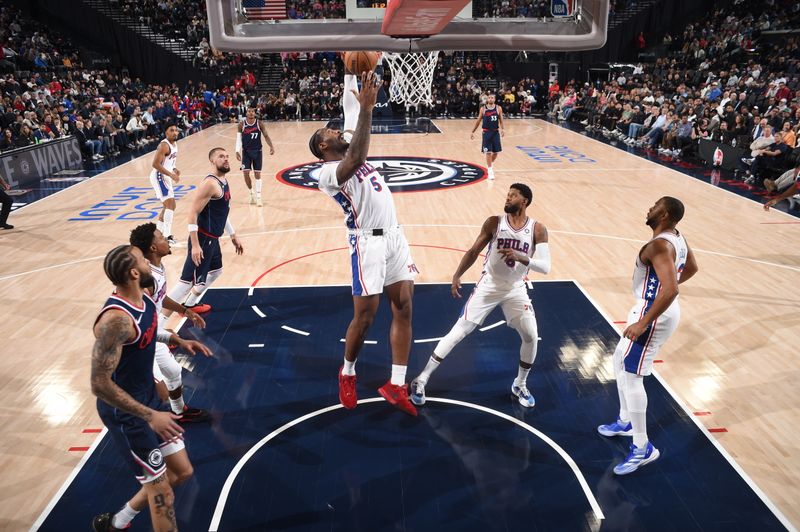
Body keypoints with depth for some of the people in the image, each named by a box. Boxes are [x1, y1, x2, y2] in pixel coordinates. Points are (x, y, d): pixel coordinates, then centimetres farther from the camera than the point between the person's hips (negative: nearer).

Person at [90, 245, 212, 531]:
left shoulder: (143, 298, -2)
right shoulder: (116, 319, -31)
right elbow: (100, 384, -30)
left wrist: (178, 340, 9)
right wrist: (150, 416, -28)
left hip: (146, 400, 9)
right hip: (125, 413, -9)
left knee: (182, 471, 18)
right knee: (162, 494, 3)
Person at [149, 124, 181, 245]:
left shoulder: (175, 143, 10)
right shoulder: (164, 145, -19)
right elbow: (155, 164, -25)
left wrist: (174, 169, 5)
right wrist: (171, 174, -26)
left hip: (165, 177, 10)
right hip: (159, 176, -10)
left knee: (169, 205, 18)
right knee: (170, 204, -16)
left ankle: (158, 232, 30)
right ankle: (167, 236, -16)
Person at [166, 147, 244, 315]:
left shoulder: (224, 182, 11)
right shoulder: (210, 183, -19)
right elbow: (193, 213, -23)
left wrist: (233, 236, 24)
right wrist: (195, 245, -27)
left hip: (212, 238, 10)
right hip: (203, 239, -10)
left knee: (215, 270, 28)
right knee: (188, 281, -10)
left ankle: (189, 304, 45)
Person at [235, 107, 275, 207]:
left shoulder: (260, 123, -6)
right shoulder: (241, 125, -5)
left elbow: (266, 136, -7)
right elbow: (239, 139, -1)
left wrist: (271, 147, -22)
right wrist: (237, 151, -11)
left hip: (257, 151, 0)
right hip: (246, 152, 1)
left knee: (257, 174, 2)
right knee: (246, 173, -5)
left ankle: (258, 197, 10)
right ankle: (251, 194, 16)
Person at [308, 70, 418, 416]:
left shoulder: (350, 152, 16)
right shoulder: (328, 173, -10)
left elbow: (352, 112, 21)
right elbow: (356, 159, -30)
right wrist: (366, 107, -30)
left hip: (395, 235, 8)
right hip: (368, 242, -8)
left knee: (404, 307, 3)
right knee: (364, 316, -1)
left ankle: (396, 385, 10)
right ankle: (347, 373, 27)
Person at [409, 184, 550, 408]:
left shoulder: (537, 229, -7)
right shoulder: (494, 222, -7)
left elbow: (545, 267, -15)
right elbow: (474, 251, -1)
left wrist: (522, 258, -33)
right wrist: (457, 276, -13)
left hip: (515, 289, 2)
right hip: (489, 285, -1)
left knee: (531, 336, -7)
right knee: (459, 331, -7)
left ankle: (520, 385, 20)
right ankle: (421, 380, 0)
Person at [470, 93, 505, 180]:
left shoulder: (498, 108, -1)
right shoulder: (483, 109, -2)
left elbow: (501, 120, 0)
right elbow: (478, 121, 5)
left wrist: (503, 129, -17)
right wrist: (473, 131, 5)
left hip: (496, 132, 2)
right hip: (486, 132, -2)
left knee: (496, 152, 7)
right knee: (488, 152, -5)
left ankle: (491, 164, 36)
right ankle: (490, 170, 2)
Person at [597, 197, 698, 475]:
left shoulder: (660, 245, -24)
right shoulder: (677, 237, 7)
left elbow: (670, 290, -33)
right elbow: (692, 268, 25)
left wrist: (643, 323, -29)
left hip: (654, 314, -11)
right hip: (661, 309, 11)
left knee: (630, 377, -6)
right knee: (620, 362, 22)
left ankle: (643, 448, 4)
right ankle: (626, 421, 37)